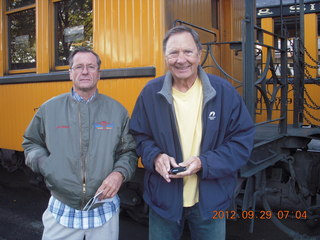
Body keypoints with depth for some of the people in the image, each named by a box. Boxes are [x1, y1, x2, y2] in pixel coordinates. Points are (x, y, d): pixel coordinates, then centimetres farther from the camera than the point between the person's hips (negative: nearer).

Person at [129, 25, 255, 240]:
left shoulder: (224, 92, -9)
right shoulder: (151, 93, -6)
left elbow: (243, 140, -7)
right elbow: (139, 136, 4)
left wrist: (204, 163, -19)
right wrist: (155, 157, -17)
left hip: (210, 200, 0)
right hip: (163, 199, 1)